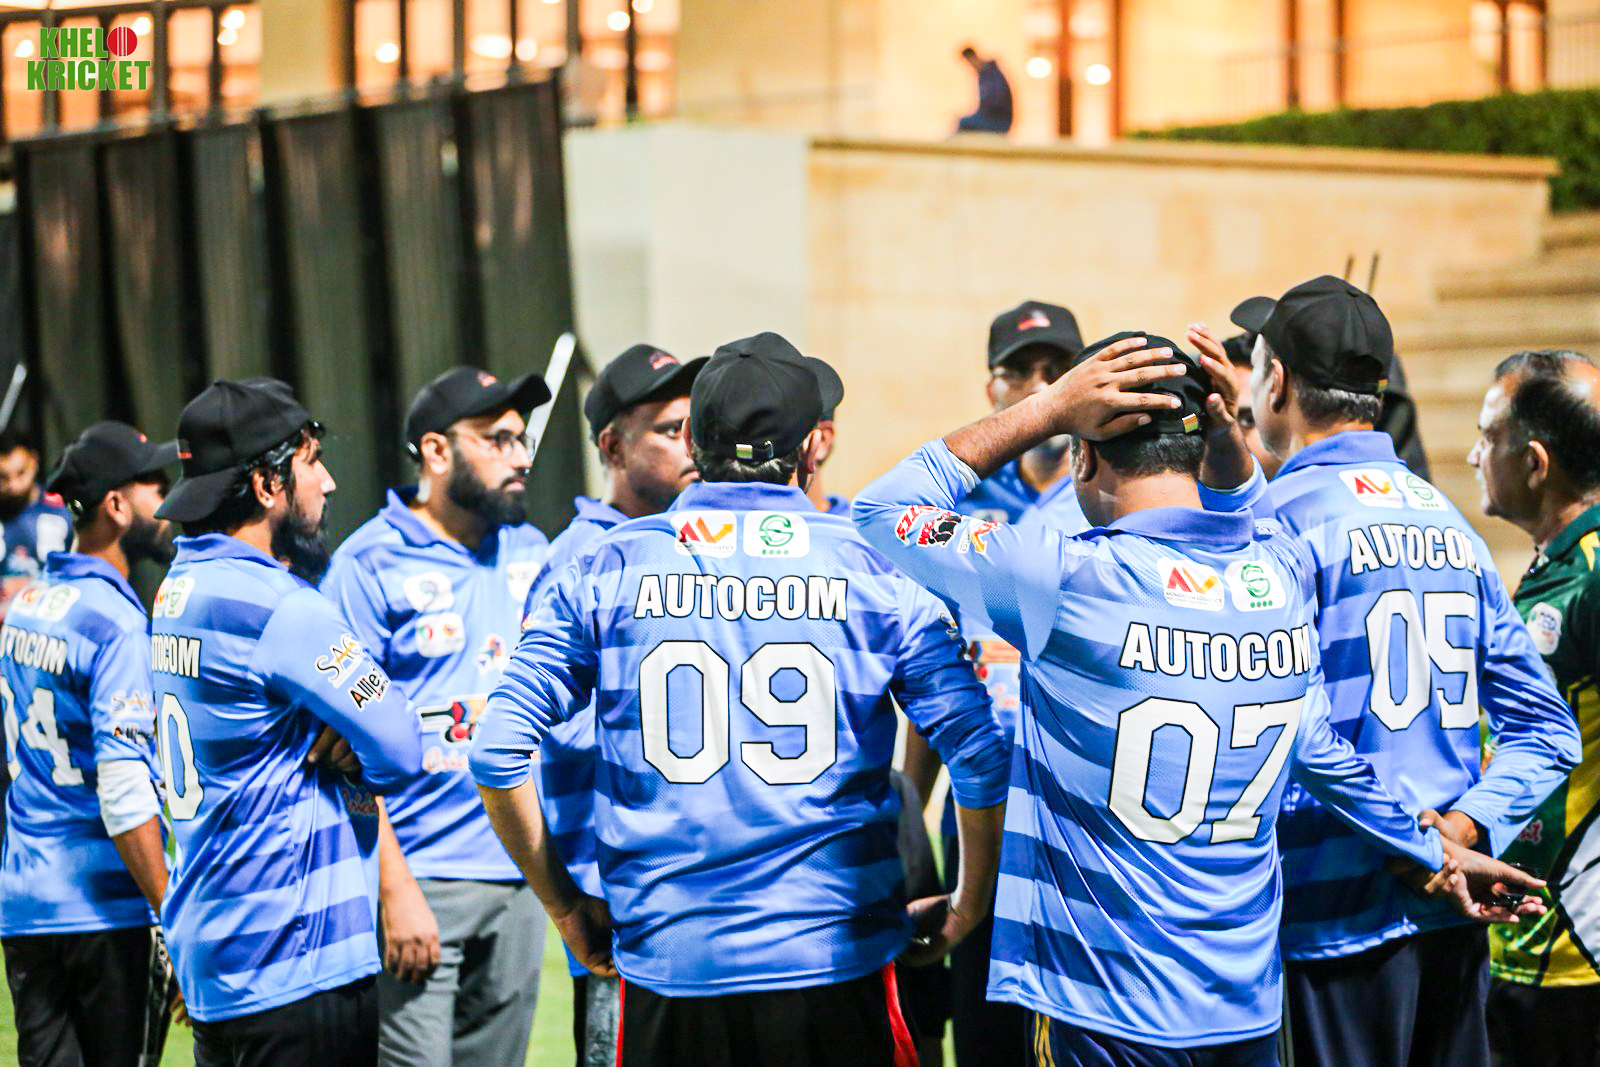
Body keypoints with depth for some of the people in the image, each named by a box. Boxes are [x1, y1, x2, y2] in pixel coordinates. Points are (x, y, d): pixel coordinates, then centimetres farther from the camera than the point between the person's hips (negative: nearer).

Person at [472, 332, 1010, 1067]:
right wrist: (968, 906, 8)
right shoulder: (874, 570, -1)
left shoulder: (607, 571, 2)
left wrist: (564, 907, 10)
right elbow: (979, 753, -7)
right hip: (835, 955, -1)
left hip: (668, 959, 1)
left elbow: (498, 751, -1)